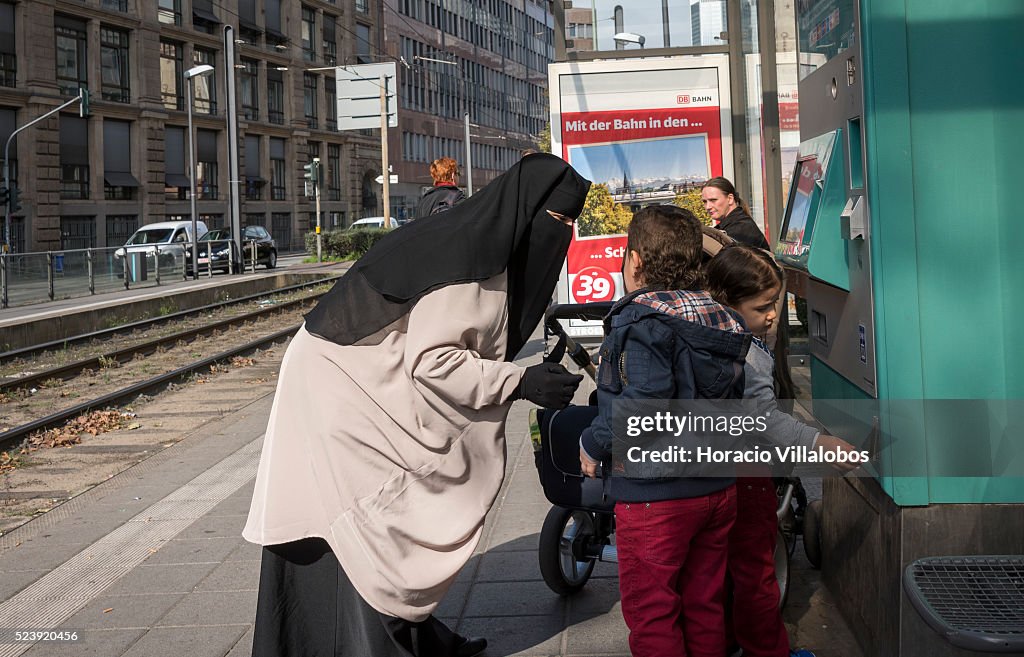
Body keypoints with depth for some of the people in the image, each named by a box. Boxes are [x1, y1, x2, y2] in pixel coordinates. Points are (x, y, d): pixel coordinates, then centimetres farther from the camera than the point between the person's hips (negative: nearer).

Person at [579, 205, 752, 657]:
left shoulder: (641, 320, -18)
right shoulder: (719, 317, 8)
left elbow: (642, 407, -29)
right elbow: (733, 400, 13)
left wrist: (592, 445, -15)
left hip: (655, 496, -8)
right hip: (718, 488, 8)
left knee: (651, 615, 5)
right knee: (705, 608, 20)